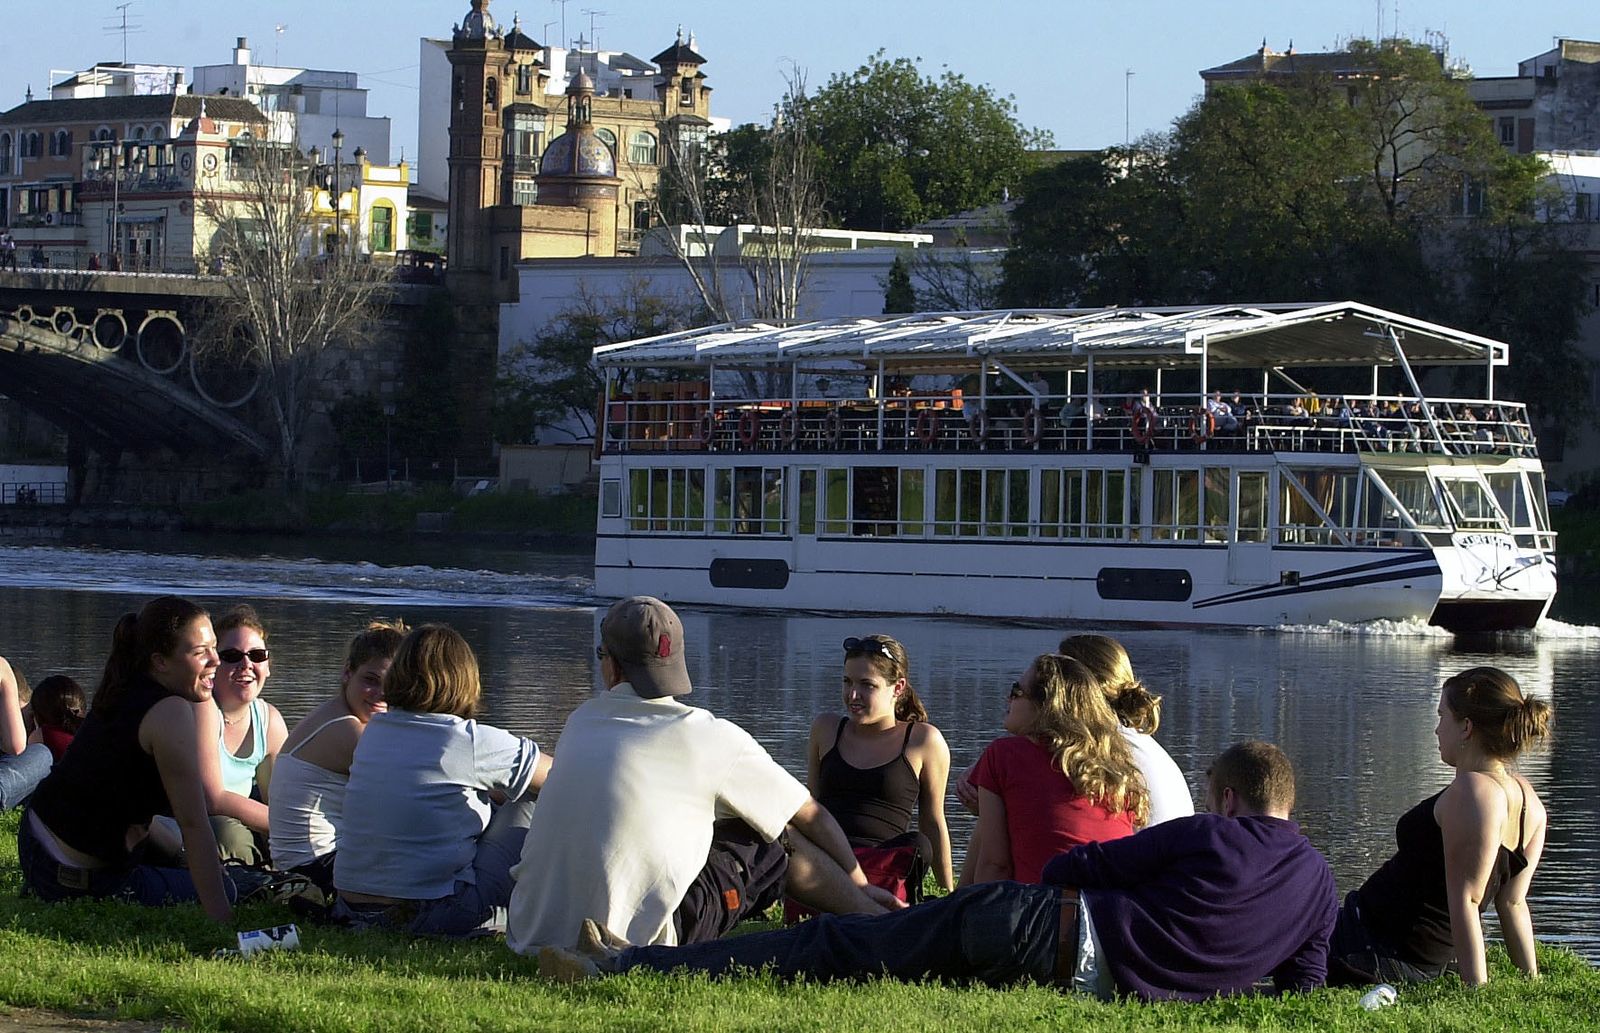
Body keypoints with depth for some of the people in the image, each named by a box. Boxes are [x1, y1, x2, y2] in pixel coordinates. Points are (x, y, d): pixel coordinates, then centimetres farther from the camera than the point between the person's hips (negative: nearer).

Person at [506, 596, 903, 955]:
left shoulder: (579, 722, 12)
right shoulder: (711, 737, -1)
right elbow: (812, 816, 11)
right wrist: (859, 885, 30)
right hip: (639, 940, -4)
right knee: (778, 838, 12)